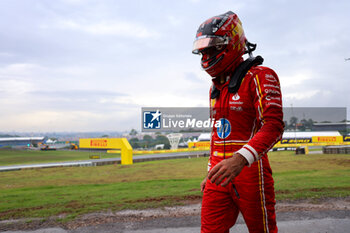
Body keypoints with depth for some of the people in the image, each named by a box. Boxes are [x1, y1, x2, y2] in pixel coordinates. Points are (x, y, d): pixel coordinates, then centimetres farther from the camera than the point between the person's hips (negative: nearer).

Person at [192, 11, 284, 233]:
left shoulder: (259, 77, -8)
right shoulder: (216, 86, 17)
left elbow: (273, 126, -20)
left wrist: (240, 159, -34)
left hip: (250, 171, -6)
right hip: (221, 173, 7)